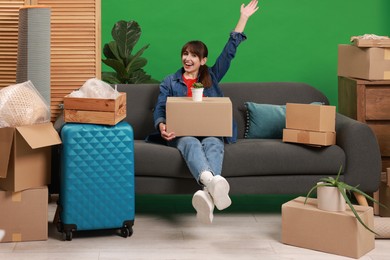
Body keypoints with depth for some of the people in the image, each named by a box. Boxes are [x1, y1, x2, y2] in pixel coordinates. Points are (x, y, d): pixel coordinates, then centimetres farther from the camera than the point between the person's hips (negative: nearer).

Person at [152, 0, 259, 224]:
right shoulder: (170, 82, 20)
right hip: (182, 133, -1)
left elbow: (230, 51, 21)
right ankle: (212, 183, -73)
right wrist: (162, 126, -15)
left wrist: (244, 18, 21)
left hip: (211, 131, 1)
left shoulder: (212, 77, 23)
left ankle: (207, 193, -70)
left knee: (212, 144, -38)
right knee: (191, 144, -39)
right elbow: (159, 109, 10)